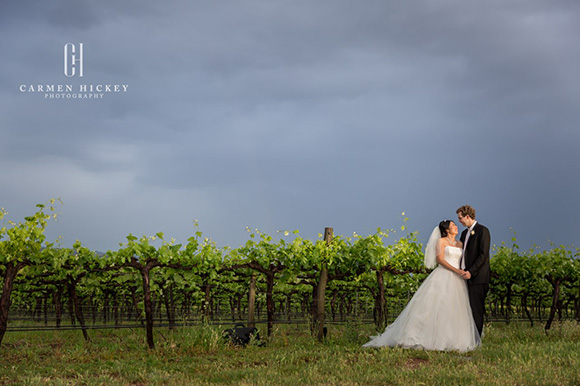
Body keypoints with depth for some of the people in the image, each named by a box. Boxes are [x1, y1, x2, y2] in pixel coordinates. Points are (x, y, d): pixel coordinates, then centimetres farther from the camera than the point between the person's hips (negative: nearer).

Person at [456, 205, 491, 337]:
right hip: (465, 276, 8)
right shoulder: (464, 233, 19)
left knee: (476, 308, -6)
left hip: (477, 277, -8)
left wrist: (471, 271, -20)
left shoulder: (482, 231, -7)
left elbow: (483, 254, -14)